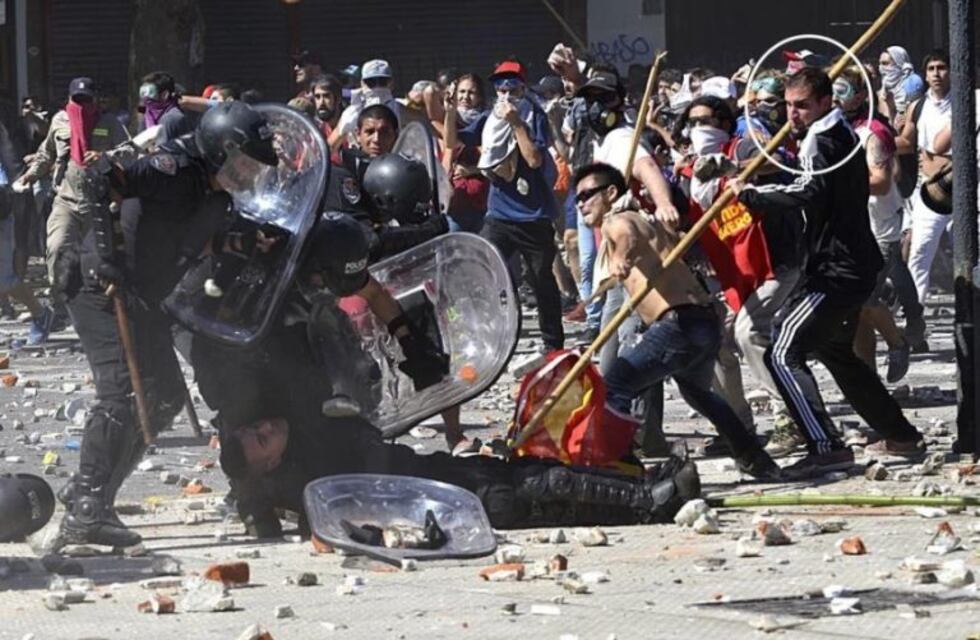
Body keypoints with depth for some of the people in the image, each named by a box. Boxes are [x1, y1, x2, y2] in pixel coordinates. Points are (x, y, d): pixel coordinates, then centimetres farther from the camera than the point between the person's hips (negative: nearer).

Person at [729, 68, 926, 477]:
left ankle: (826, 448, -22)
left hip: (835, 271, -11)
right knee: (835, 350, 27)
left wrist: (749, 195, -25)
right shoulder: (843, 136, 17)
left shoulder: (821, 141, -15)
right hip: (853, 268, 11)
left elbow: (809, 194, -30)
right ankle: (901, 435, 33)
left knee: (783, 354, -15)